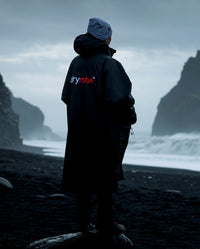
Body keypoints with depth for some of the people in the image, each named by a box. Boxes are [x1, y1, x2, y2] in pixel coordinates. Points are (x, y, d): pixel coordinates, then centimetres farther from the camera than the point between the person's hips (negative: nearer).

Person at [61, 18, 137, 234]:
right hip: (103, 130, -6)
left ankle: (83, 222, 17)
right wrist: (129, 117, -5)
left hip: (78, 129, 7)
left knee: (82, 174, 11)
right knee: (105, 175, 3)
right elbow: (118, 98, -21)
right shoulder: (108, 63, -14)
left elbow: (66, 96, 12)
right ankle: (105, 222, 8)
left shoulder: (76, 63, 9)